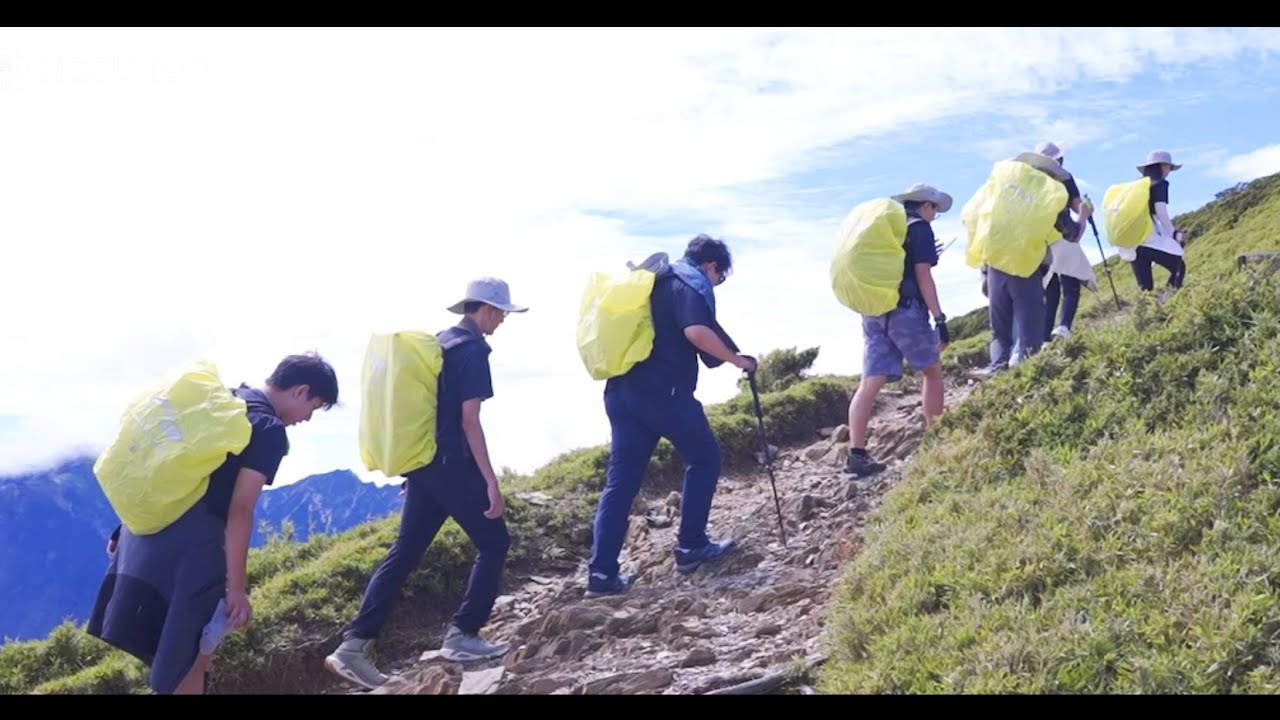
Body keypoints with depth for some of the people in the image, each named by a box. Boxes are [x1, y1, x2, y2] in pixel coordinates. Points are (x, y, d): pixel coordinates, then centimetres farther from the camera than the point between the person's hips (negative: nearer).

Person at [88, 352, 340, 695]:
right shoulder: (270, 431, -9)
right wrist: (236, 588, -13)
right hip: (194, 541, -9)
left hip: (151, 522, 9)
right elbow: (240, 511, -16)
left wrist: (127, 530, 25)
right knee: (193, 654, 4)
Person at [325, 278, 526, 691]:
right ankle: (461, 636, 3)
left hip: (422, 462, 8)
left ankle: (354, 645, 5)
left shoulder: (436, 343, 15)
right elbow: (469, 420, -16)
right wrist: (491, 481, -16)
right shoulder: (473, 349, -10)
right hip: (453, 464, -8)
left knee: (404, 553, 8)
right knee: (494, 543, 5)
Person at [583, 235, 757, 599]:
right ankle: (690, 547, 16)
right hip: (662, 390, -8)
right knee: (704, 457, 13)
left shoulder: (651, 278, 24)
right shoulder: (693, 283, -3)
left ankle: (601, 573, 3)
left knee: (621, 478, 7)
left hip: (621, 388, 8)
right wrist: (737, 360, -9)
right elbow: (697, 331, -21)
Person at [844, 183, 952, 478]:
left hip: (872, 310, 6)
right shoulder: (920, 227, -1)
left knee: (871, 382, -1)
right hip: (905, 309, -6)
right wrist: (940, 319, -10)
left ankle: (856, 454, -9)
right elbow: (923, 276, -9)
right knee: (932, 370, 13)